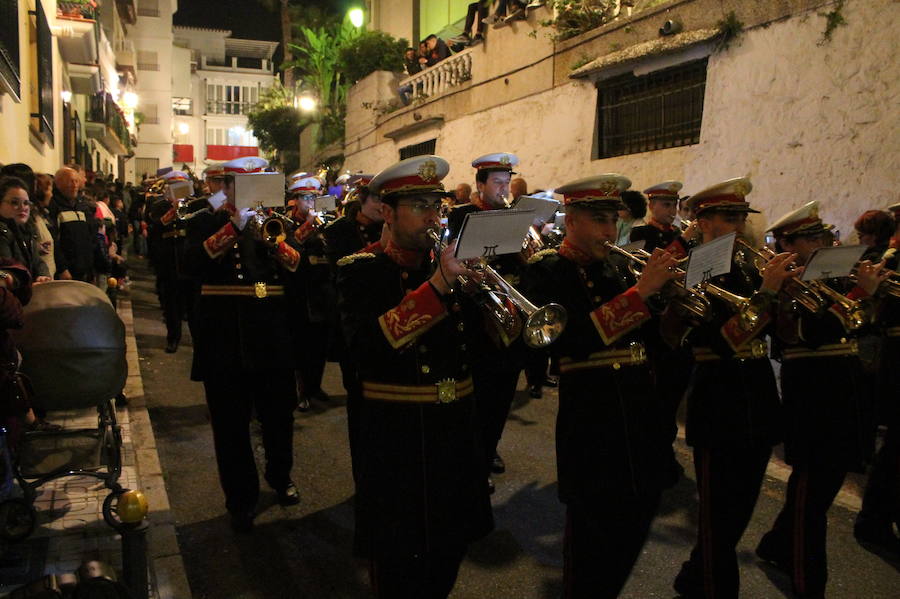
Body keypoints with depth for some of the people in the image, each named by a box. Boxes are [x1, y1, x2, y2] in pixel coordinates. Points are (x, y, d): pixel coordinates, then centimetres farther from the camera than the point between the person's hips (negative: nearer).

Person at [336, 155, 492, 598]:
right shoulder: (362, 271, -9)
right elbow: (366, 346, -28)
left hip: (457, 441, 5)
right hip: (398, 447, -5)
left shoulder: (454, 266, 7)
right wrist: (436, 285, -32)